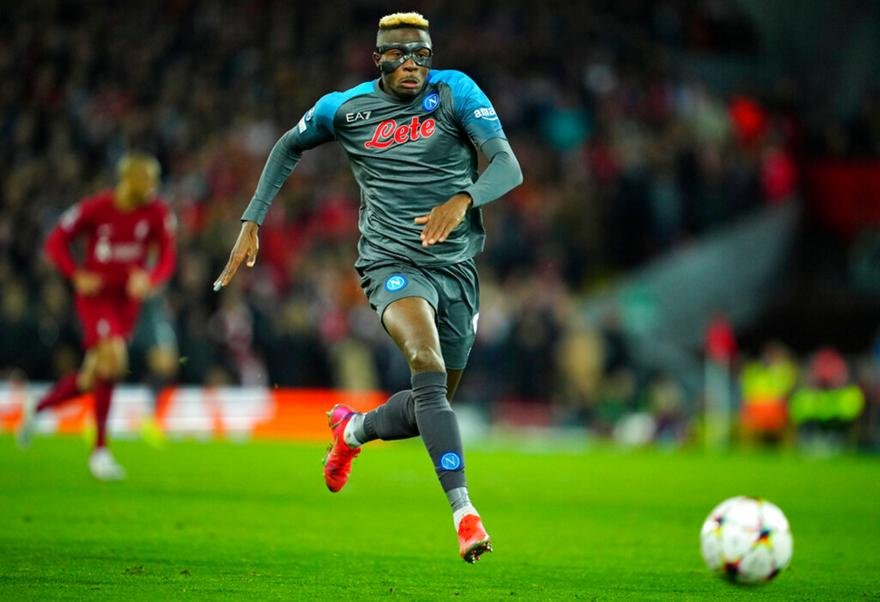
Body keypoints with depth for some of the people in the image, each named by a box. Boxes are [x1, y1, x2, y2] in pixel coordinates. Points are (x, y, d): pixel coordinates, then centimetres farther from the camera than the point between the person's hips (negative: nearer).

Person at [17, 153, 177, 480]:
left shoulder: (158, 213, -6)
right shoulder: (95, 208, -14)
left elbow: (167, 258, -3)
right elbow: (56, 242, -3)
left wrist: (149, 279, -24)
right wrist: (77, 276, -17)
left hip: (128, 297, 5)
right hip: (96, 293, -5)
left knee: (95, 376, 7)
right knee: (114, 358, -24)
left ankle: (38, 407, 34)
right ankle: (100, 450, -16)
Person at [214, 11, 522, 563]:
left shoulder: (455, 93, -4)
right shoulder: (345, 109, 0)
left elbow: (508, 167, -14)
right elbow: (289, 148, 20)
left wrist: (463, 199, -34)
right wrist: (251, 224, 14)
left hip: (457, 267, 2)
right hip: (392, 263, -2)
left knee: (431, 404, 11)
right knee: (428, 366, -30)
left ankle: (353, 429, 44)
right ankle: (463, 511, -35)